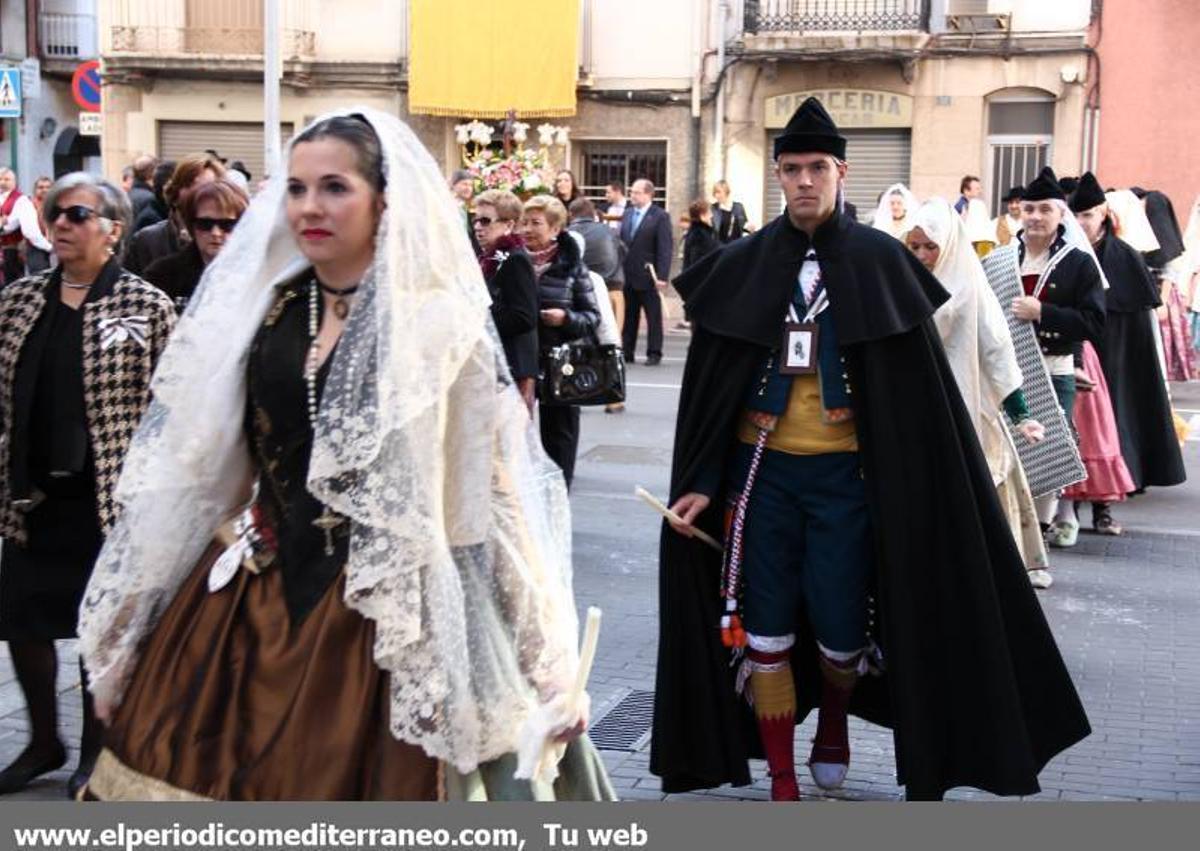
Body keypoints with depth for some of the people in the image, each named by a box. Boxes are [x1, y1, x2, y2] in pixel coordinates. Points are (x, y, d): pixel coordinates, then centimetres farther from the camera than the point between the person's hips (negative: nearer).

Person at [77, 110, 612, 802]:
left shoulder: (441, 324, -7)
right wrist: (128, 636, 14)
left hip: (382, 615, -4)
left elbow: (497, 488, -7)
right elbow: (191, 470, 11)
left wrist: (547, 664, -7)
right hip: (250, 598, 4)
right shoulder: (257, 308, 5)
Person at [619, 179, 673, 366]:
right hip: (627, 275, 6)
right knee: (628, 316, 10)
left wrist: (662, 275, -19)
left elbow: (666, 248, -12)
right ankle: (627, 352, 16)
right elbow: (620, 241, 14)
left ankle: (654, 354, 9)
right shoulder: (627, 214, 12)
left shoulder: (660, 216, -8)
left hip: (648, 276, -6)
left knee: (653, 316, 3)